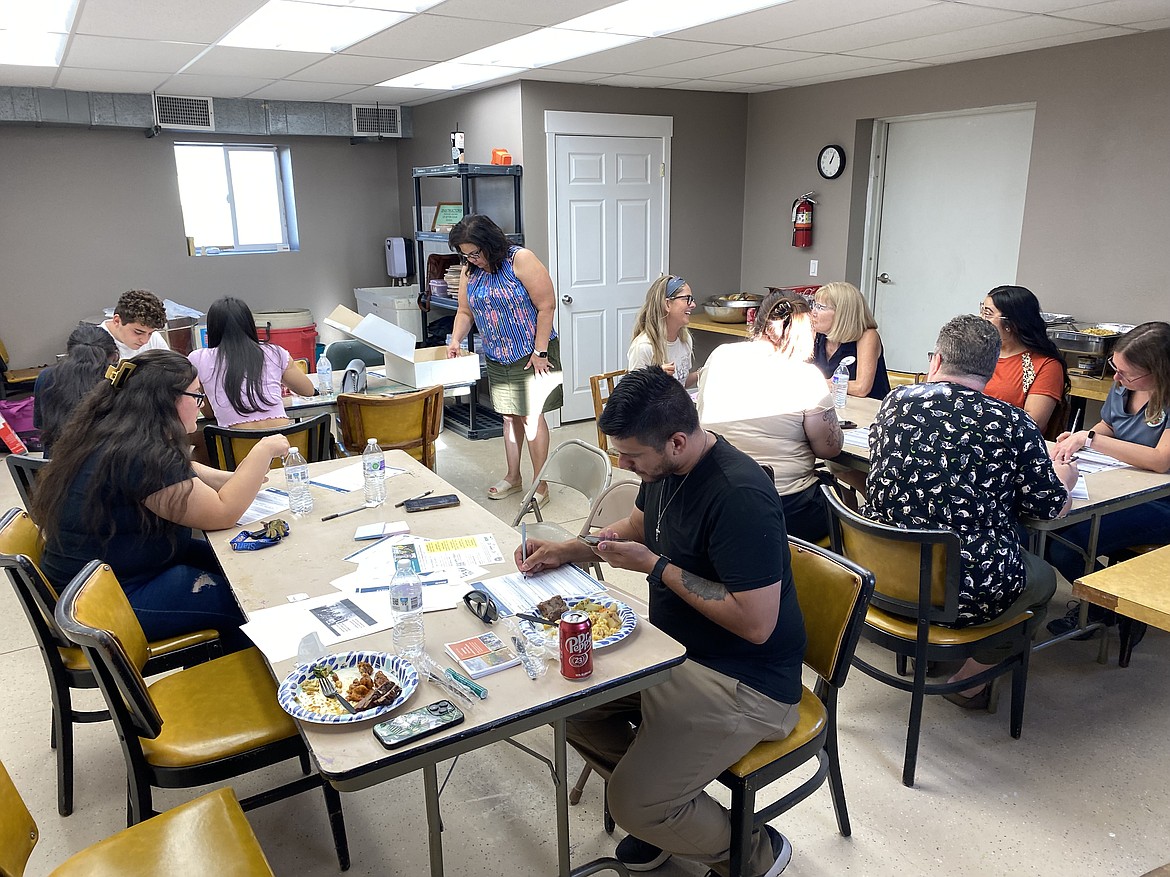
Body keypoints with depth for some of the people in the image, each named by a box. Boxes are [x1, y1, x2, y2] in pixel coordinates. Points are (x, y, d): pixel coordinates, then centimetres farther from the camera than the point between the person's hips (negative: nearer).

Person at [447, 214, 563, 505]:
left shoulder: (521, 260, -16)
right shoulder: (469, 270, 4)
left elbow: (546, 306, -17)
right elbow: (465, 312, 11)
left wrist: (540, 352, -18)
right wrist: (456, 340, -9)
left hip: (532, 356, -6)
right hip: (497, 359, 6)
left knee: (532, 417, -3)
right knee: (509, 416, 15)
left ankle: (541, 486, 6)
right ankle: (512, 477, 29)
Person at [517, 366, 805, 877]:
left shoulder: (739, 496, -30)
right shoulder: (664, 469, -2)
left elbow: (755, 624, -29)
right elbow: (636, 527, 19)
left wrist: (654, 565, -23)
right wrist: (564, 550, 3)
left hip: (745, 682, -9)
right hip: (674, 649, 9)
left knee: (634, 806, -14)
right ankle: (665, 813, 21)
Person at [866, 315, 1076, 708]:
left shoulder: (896, 400, -2)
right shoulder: (1013, 424, -12)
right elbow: (1049, 506, -2)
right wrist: (1063, 478, 22)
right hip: (970, 591, -5)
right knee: (1043, 577, 27)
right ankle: (969, 679, 21)